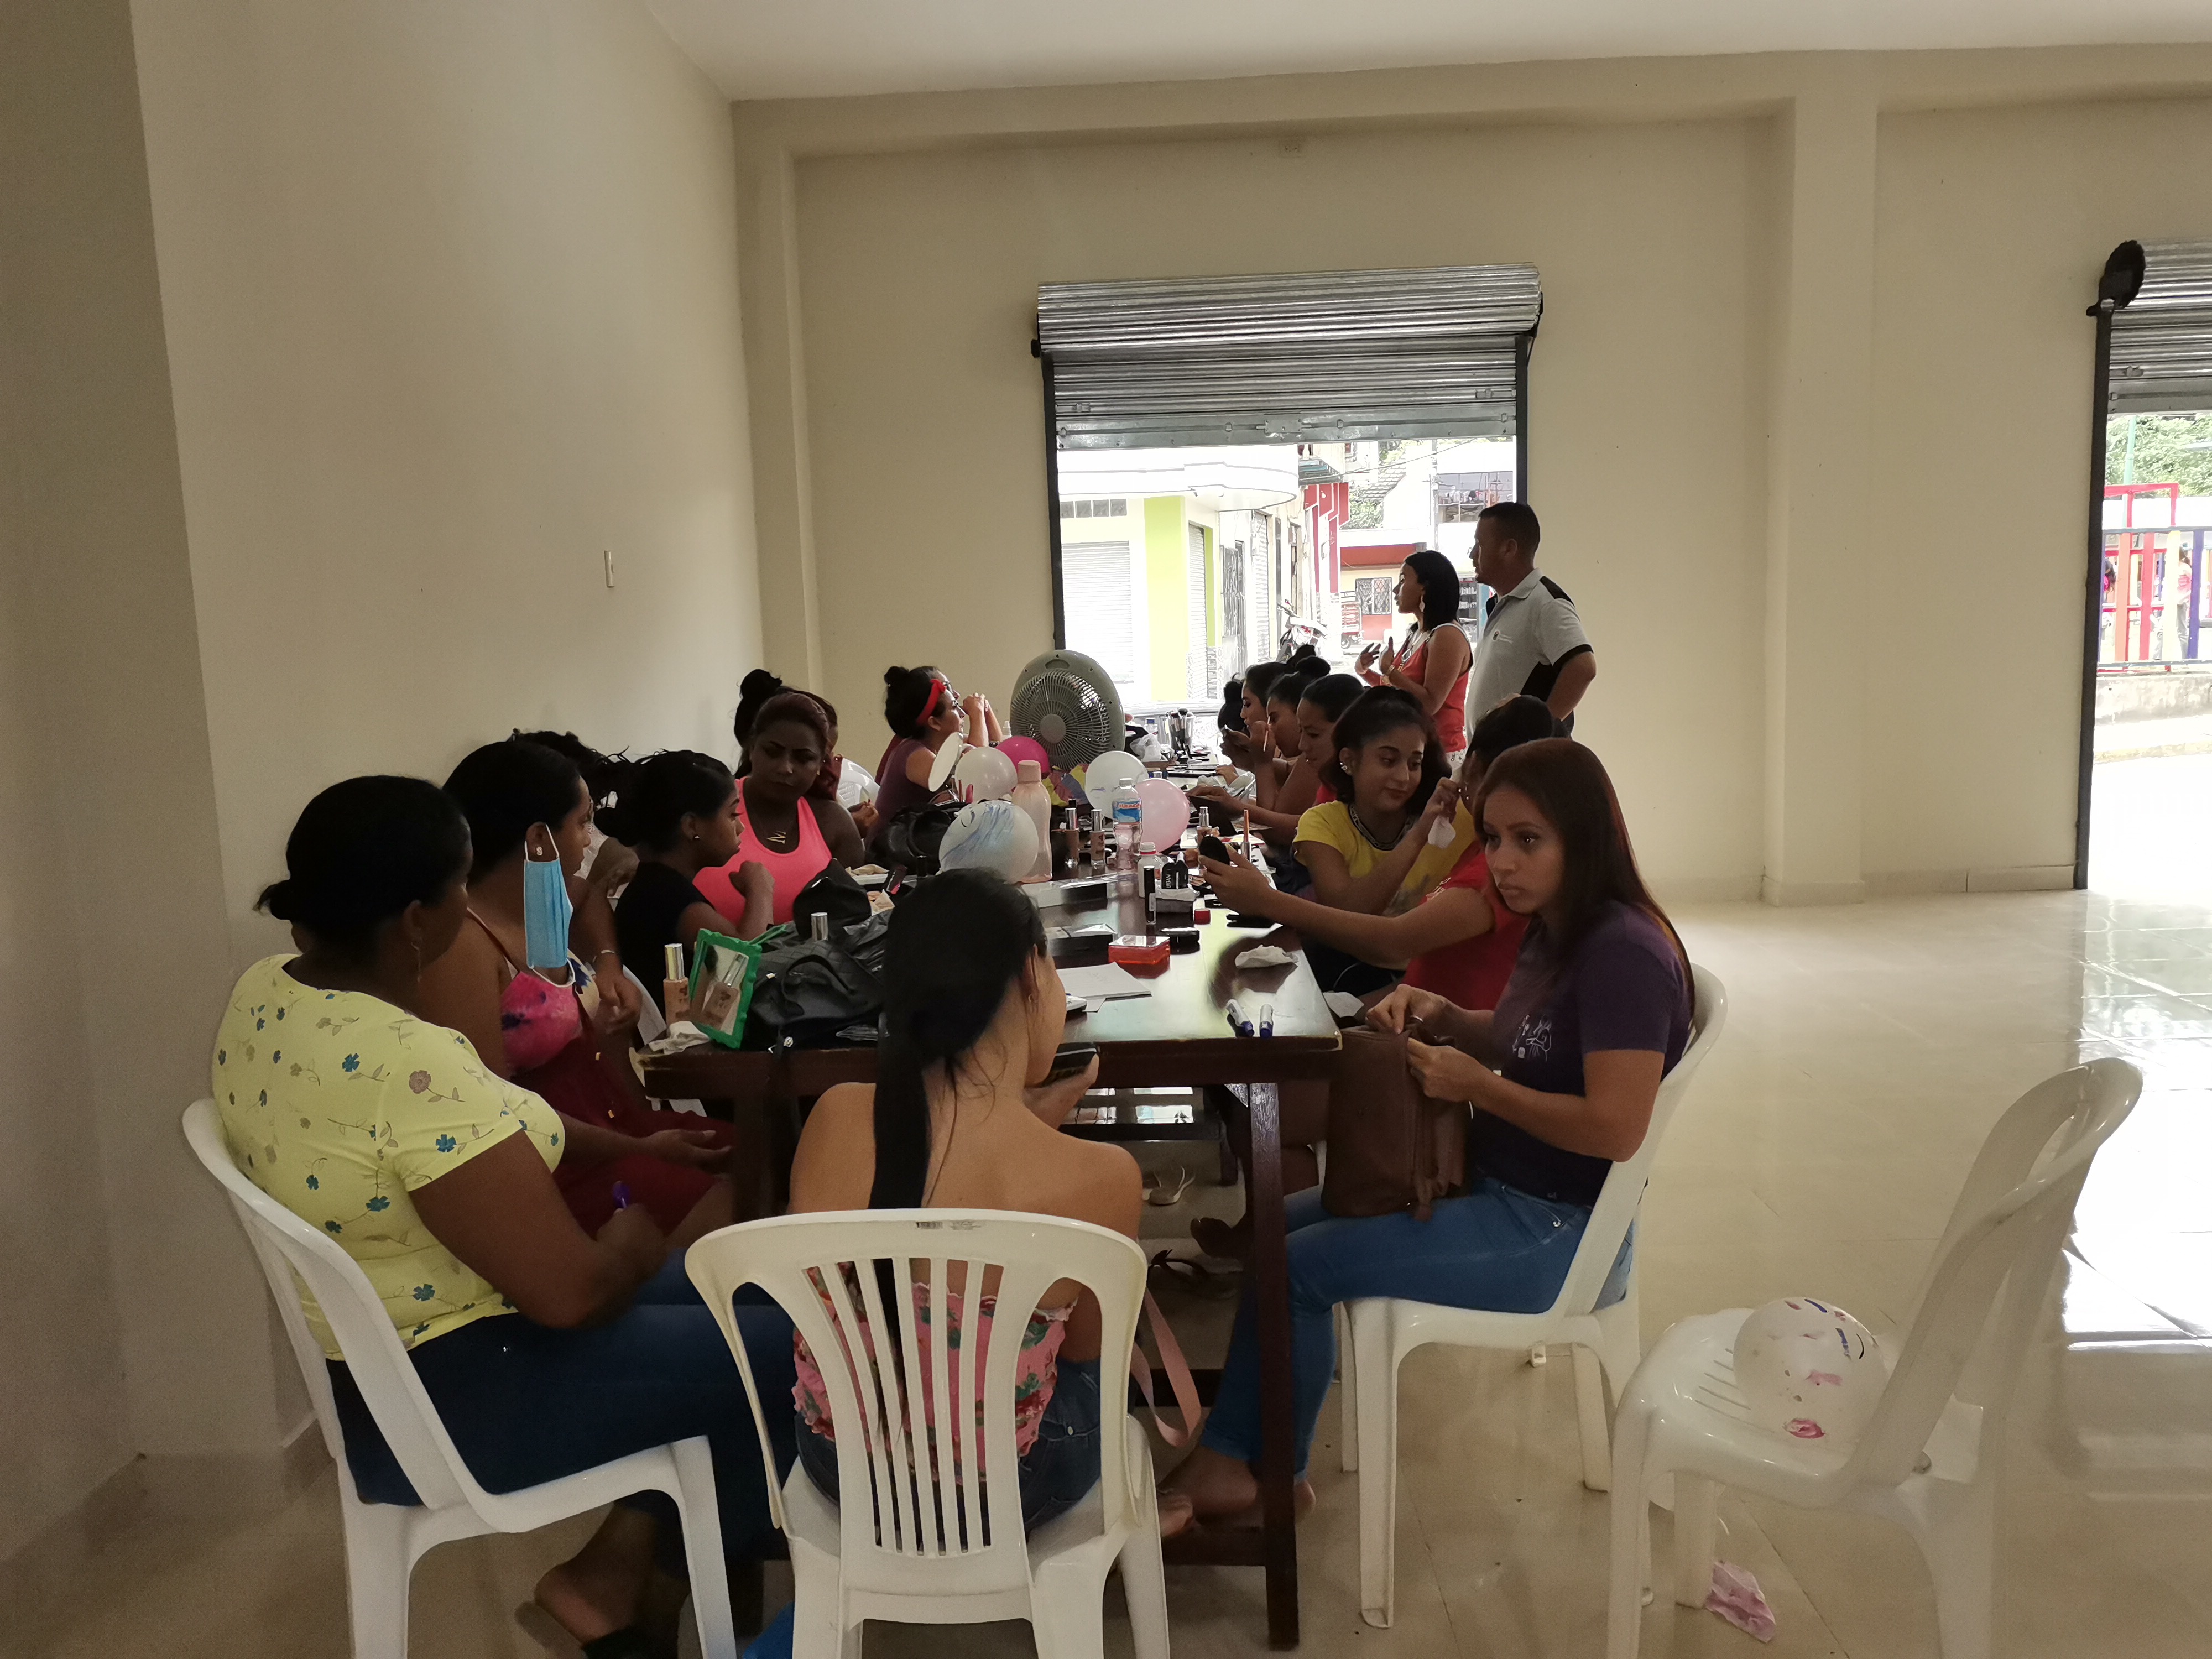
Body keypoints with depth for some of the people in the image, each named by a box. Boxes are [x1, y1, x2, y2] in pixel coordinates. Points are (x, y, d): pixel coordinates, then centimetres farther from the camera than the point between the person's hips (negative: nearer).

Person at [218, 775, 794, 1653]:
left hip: (365, 1356, 9)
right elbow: (569, 1293, -27)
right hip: (449, 1400, -9)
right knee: (783, 1344, 3)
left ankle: (616, 1566, 20)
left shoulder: (263, 992, -4)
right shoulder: (413, 1068, -34)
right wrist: (630, 1247, -8)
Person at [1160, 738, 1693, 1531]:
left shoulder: (1624, 953, -24)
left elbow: (1615, 1127, -29)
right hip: (1497, 1190, 10)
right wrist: (1442, 1017, -1)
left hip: (1556, 1231, -10)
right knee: (1282, 1221, 9)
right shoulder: (1555, 934, 6)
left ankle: (1256, 1468, 12)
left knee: (1296, 1266, -10)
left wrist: (1474, 1084, -20)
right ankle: (1236, 1453, 11)